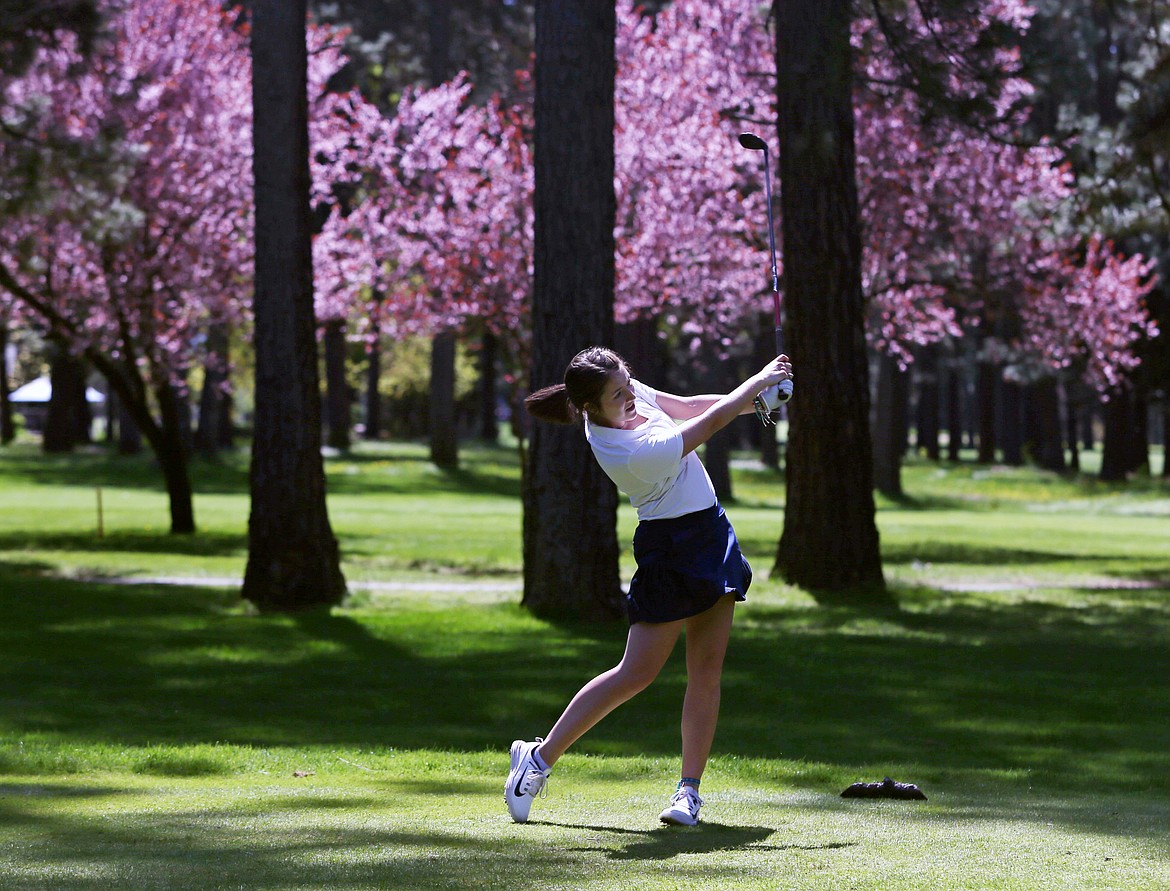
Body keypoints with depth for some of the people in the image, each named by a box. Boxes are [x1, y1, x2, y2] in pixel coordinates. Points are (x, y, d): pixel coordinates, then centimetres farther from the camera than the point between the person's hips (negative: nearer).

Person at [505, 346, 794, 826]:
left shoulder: (628, 393, -6)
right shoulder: (628, 454, -29)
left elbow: (688, 406, 10)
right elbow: (710, 423, -21)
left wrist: (754, 400, -3)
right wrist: (760, 380, -9)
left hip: (710, 537, 8)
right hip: (670, 548, -8)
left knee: (707, 667, 3)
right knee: (636, 673, -5)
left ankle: (690, 789, 6)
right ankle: (540, 757, 6)